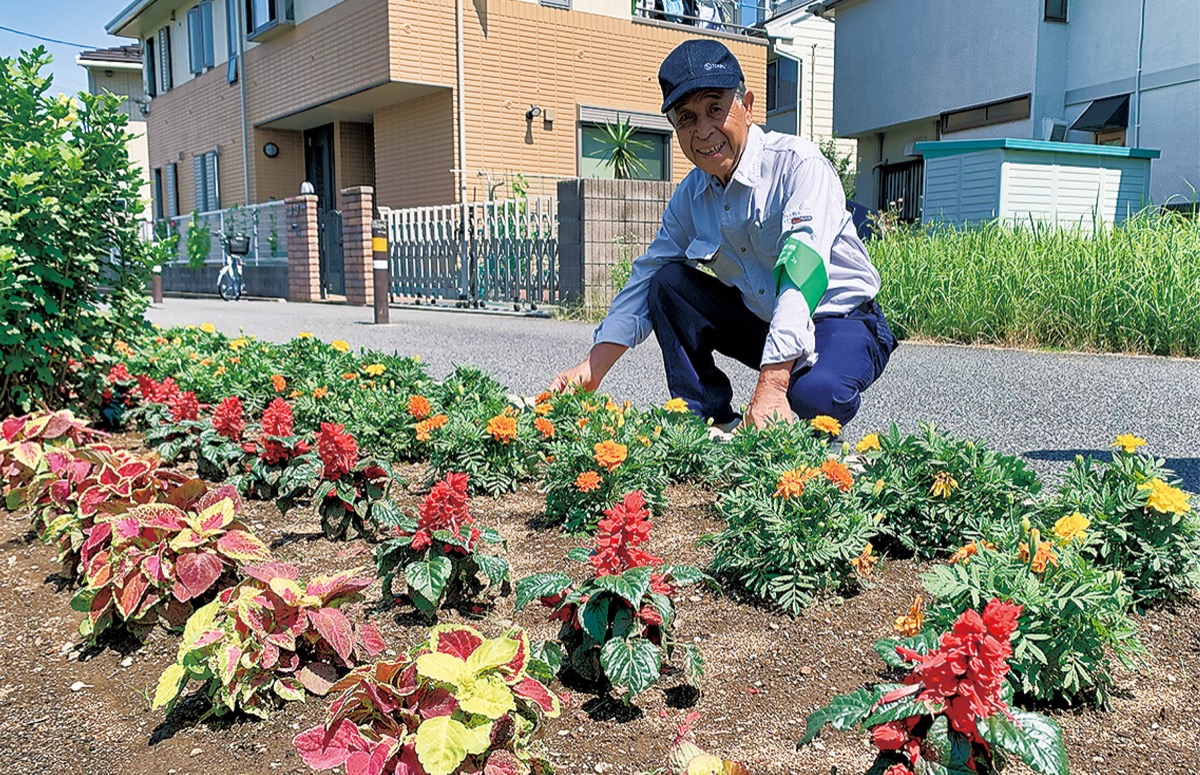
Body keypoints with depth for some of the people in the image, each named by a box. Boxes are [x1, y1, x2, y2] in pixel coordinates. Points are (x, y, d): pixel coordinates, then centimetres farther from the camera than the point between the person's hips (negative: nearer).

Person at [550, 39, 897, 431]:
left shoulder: (798, 163, -22)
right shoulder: (691, 195, -1)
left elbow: (801, 274, -34)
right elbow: (645, 279, 3)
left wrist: (771, 384, -45)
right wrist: (593, 368, -8)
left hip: (841, 322, -6)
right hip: (758, 322, 6)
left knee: (815, 393, -37)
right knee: (670, 282, -11)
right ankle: (708, 420, -7)